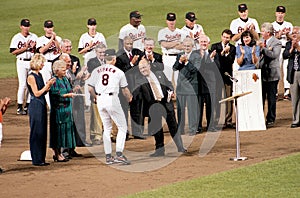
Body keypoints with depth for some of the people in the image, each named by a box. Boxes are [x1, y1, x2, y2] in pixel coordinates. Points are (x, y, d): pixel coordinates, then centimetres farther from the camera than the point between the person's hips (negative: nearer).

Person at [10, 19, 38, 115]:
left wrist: (33, 47, -12)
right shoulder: (16, 38, -1)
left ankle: (28, 106, 12)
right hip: (22, 62, -4)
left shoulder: (34, 37, 9)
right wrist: (25, 48, -14)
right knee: (22, 84, -8)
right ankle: (20, 107, -3)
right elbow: (13, 51, -6)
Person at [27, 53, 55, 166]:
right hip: (35, 106, -9)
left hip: (42, 105, 9)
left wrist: (49, 85, 4)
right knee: (36, 132, -4)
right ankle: (36, 160, 0)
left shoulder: (39, 75, 14)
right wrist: (48, 85, -12)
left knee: (42, 132, 10)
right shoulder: (31, 77, -12)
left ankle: (41, 158, 16)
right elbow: (37, 93, -15)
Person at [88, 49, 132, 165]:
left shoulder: (96, 71, 10)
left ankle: (108, 156, 11)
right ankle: (119, 154, -11)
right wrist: (129, 98, 26)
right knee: (122, 127, 3)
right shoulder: (118, 72, 1)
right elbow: (125, 90, 6)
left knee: (107, 128, 15)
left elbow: (91, 89, 6)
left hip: (100, 100, 5)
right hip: (112, 99, -5)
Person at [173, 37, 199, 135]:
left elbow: (195, 70, -13)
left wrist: (187, 61, -17)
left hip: (191, 86, -5)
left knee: (192, 108, -3)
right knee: (180, 108, 9)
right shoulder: (180, 55, 12)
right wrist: (180, 61, -13)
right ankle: (180, 129, 15)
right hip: (181, 86, 5)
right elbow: (174, 68, 3)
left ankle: (192, 130, 3)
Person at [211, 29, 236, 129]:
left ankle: (228, 121, 4)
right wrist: (223, 52, -13)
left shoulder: (232, 48, 8)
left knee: (229, 99, 0)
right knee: (216, 99, -1)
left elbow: (231, 61, -4)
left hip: (227, 75, 1)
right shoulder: (215, 46, 8)